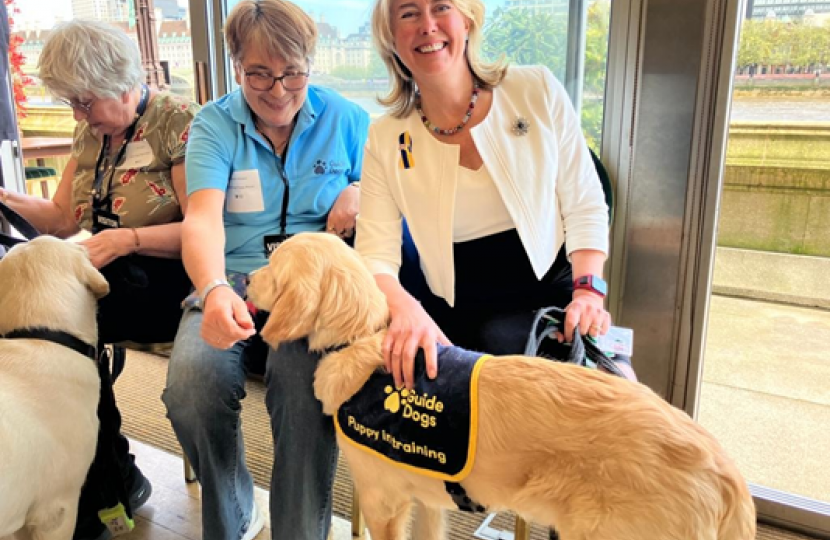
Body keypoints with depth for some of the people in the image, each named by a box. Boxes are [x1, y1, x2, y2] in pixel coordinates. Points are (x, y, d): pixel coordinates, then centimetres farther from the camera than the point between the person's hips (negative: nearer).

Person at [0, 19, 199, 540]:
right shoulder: (90, 132, 13)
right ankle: (113, 478, -6)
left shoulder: (177, 120, -9)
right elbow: (63, 219, 16)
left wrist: (128, 239, -27)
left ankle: (108, 486, -8)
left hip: (166, 281, -7)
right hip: (111, 277, 7)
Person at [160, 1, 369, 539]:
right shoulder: (215, 123, 5)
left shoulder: (346, 118, 9)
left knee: (303, 381, -33)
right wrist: (214, 290, -32)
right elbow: (203, 217, -11)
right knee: (191, 384, -27)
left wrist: (361, 192, -8)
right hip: (233, 279, 1)